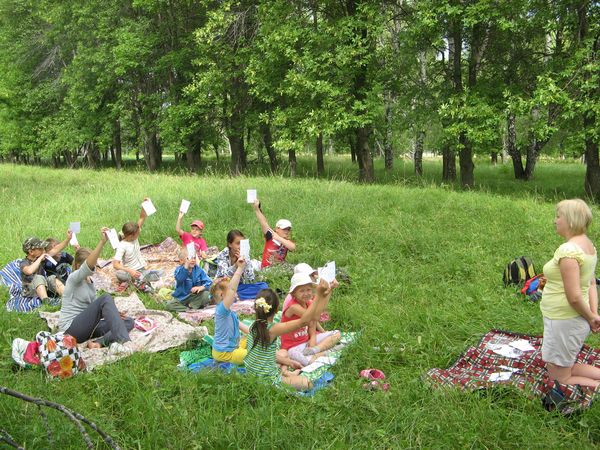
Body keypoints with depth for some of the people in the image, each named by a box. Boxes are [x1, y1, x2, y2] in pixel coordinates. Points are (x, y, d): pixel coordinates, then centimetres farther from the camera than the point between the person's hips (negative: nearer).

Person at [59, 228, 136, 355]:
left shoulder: (90, 281, 16)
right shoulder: (74, 278, -8)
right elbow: (88, 266, -31)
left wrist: (112, 313, -2)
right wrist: (102, 242, -43)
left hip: (86, 327, 8)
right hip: (71, 329, -8)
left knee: (129, 322, -2)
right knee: (105, 298, -27)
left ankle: (100, 342, -29)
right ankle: (124, 341, -40)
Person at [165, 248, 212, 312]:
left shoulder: (198, 269, -4)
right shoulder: (179, 269, -13)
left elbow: (209, 282, -10)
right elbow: (179, 279, -37)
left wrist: (201, 287, -32)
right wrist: (186, 266, -50)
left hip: (195, 297, 2)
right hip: (181, 299, -2)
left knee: (206, 294, -26)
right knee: (168, 306, -25)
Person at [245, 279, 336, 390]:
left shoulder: (254, 326, -5)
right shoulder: (272, 329, -27)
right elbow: (304, 321, -34)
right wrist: (318, 295, -36)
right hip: (267, 380, -8)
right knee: (307, 383, 5)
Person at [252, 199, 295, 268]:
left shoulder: (288, 242, 3)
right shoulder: (270, 236, -1)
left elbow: (293, 247, -20)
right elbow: (264, 223, -13)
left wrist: (278, 238, -22)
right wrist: (257, 209, -25)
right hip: (265, 269, -2)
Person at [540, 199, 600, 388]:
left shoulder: (568, 249, -25)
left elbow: (574, 296, -27)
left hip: (564, 321, -9)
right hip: (577, 320, 9)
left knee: (560, 378, 7)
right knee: (566, 367, 26)